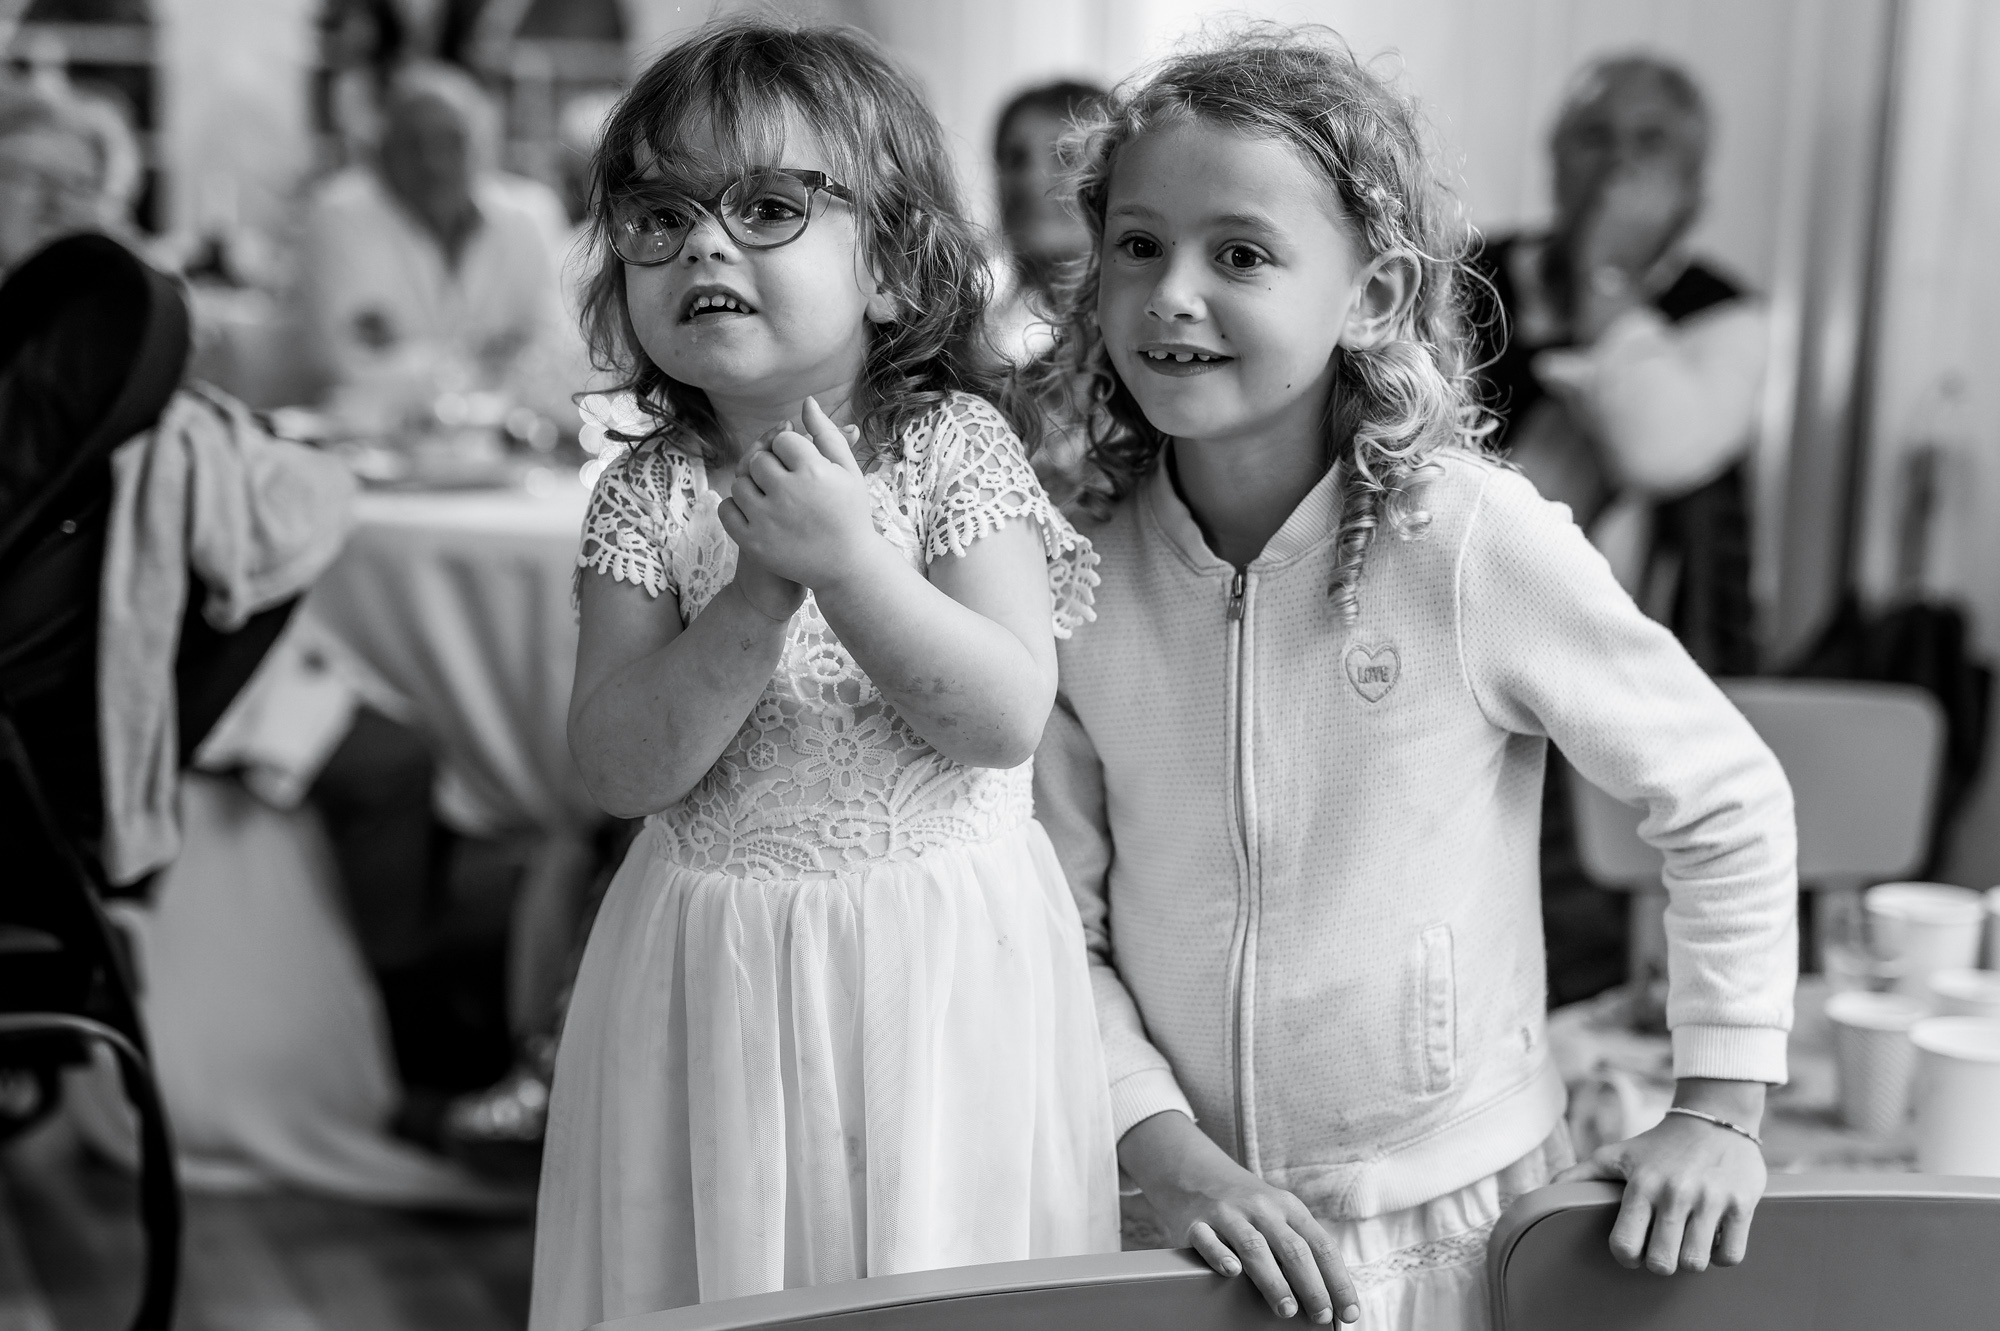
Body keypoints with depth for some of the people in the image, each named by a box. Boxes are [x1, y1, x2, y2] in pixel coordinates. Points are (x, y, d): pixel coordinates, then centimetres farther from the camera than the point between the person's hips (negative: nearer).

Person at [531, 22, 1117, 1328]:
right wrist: (762, 593, -23)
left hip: (938, 973, -1)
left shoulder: (957, 448, -7)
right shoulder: (647, 492, -2)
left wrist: (850, 561, -25)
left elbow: (1010, 718, -15)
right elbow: (622, 768, -10)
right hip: (716, 979, 2)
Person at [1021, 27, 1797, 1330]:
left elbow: (1731, 804, -7)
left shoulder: (1476, 540, -17)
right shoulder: (1082, 583, -9)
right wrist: (1166, 1150, -15)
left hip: (1456, 1217, -2)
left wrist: (1721, 1110, -7)